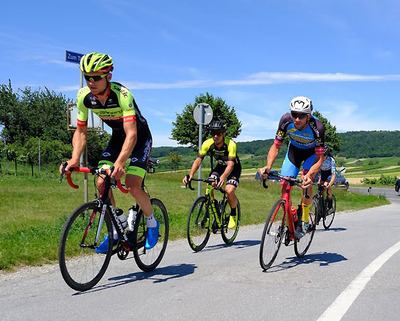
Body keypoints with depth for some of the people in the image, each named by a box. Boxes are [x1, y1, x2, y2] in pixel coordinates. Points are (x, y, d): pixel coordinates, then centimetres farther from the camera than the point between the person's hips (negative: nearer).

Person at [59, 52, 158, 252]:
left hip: (139, 138, -5)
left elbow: (132, 134, -39)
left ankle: (152, 223, 8)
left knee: (132, 186, -19)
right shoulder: (84, 96, -16)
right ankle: (117, 230, 8)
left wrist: (120, 163, -53)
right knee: (102, 183, -10)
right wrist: (74, 159, -24)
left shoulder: (122, 94, -33)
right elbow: (81, 131, -8)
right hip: (117, 137, 5)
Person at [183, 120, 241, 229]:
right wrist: (190, 175, -42)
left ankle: (233, 215, 1)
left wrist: (223, 177, -61)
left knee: (229, 191, -26)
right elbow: (198, 160, -25)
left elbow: (231, 164, -42)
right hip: (220, 166, 4)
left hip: (234, 168, -4)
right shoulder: (208, 144, -22)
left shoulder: (230, 144, -32)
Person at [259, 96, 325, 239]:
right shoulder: (286, 120, -30)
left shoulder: (317, 127, -37)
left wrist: (309, 175, -51)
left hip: (312, 152, -2)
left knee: (306, 184, -26)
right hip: (294, 149, 3)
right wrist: (268, 166, -37)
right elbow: (276, 146, -20)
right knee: (285, 187, -10)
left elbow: (320, 157, -33)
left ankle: (304, 222, -6)